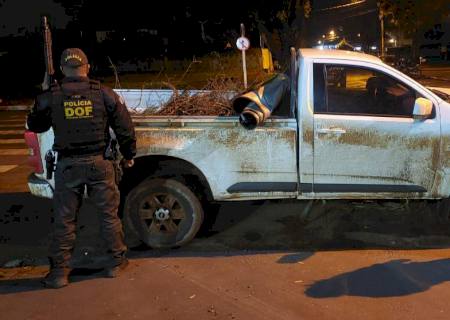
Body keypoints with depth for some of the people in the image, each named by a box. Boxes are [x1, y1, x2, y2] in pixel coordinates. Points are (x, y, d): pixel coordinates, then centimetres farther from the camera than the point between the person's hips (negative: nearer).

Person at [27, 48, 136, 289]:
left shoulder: (50, 97, -4)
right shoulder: (103, 93, -4)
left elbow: (34, 126, 11)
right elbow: (125, 128, 0)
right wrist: (128, 156, 14)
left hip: (67, 166, 0)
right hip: (98, 163, 0)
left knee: (64, 220, 10)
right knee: (109, 214, 15)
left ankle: (59, 271, 16)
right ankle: (117, 261, 25)